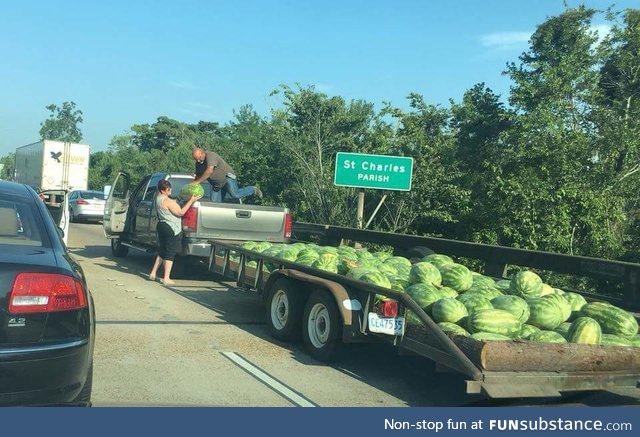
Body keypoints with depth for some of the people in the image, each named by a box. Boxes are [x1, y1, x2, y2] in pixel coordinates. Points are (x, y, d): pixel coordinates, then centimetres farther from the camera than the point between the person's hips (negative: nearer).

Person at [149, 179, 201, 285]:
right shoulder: (168, 201, -20)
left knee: (161, 252, 20)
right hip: (171, 229, -9)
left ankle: (153, 273, 22)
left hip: (161, 226, 9)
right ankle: (166, 279, -2)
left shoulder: (158, 197, 6)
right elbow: (181, 212, -17)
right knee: (170, 254, -3)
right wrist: (191, 201, -16)